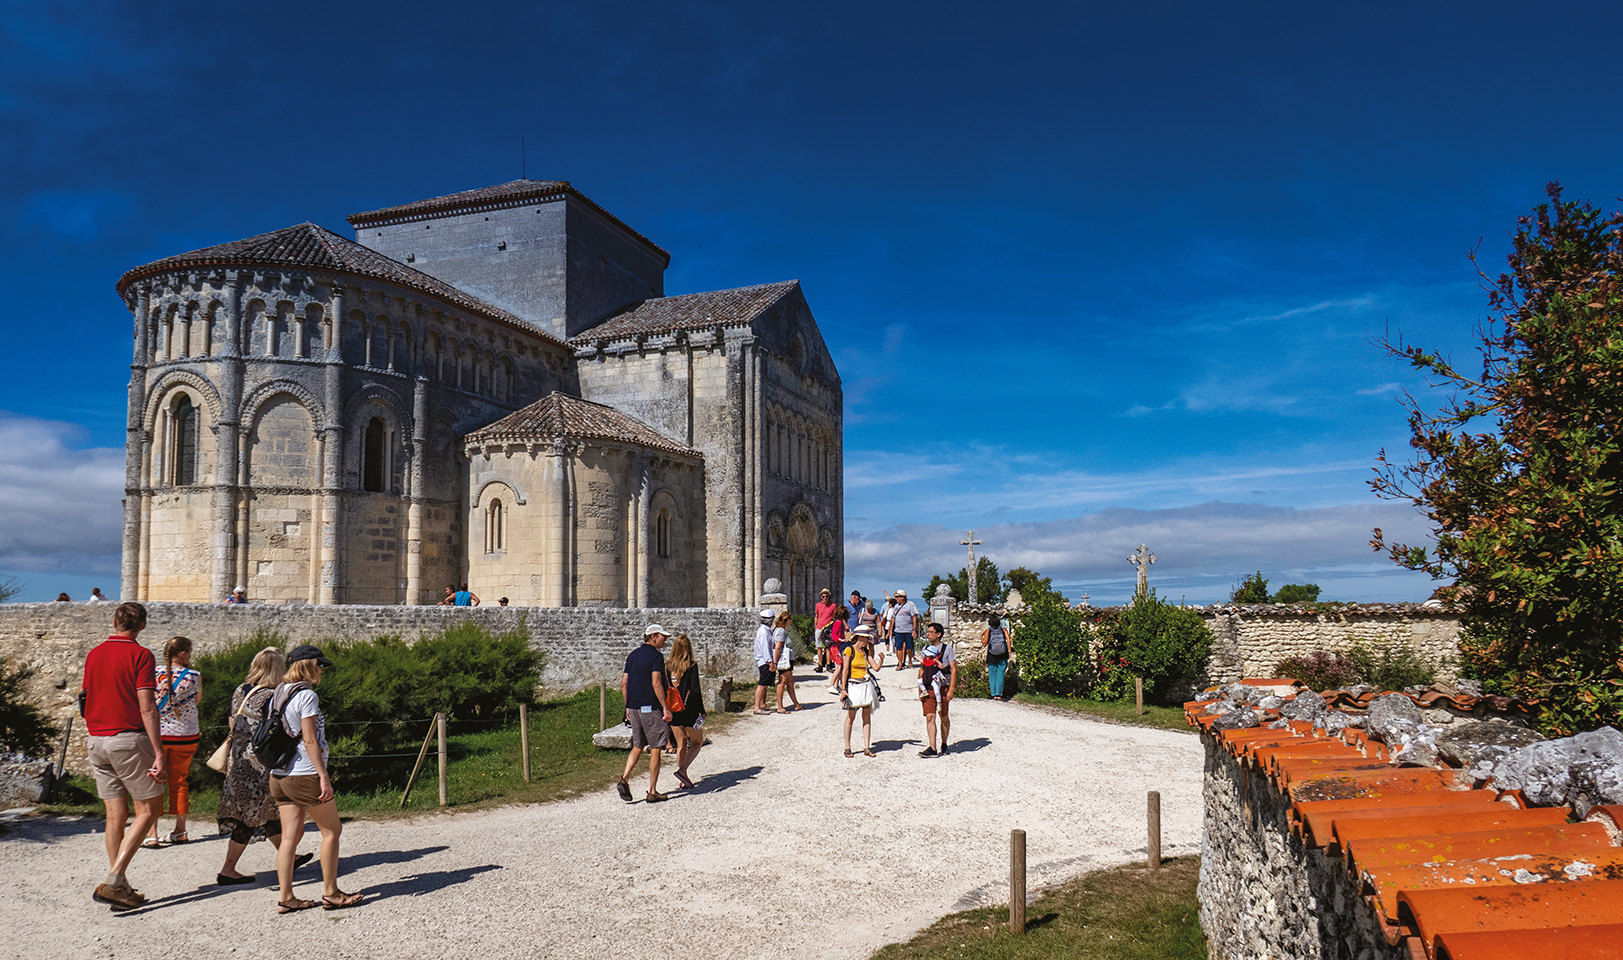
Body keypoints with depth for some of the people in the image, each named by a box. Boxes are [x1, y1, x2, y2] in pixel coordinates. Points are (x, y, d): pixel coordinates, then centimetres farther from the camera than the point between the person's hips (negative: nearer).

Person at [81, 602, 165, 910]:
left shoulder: (94, 654, 11)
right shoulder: (141, 655, -10)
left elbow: (85, 700, 17)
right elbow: (147, 708, -15)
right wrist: (158, 753, -15)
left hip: (96, 741, 7)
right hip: (129, 738, -7)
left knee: (116, 814, 10)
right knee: (149, 809, 2)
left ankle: (120, 887, 13)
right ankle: (113, 881, -7)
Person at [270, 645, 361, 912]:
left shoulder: (277, 695, 12)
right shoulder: (306, 695, -14)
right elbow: (310, 741, -17)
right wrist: (324, 776, -15)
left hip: (279, 776, 8)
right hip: (304, 775, -8)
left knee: (291, 835, 10)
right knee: (331, 831, 5)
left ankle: (286, 898, 11)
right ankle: (330, 893, 10)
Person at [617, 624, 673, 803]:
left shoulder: (632, 655, 13)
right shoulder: (656, 656, -10)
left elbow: (623, 684, 13)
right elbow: (656, 684, -19)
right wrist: (666, 708, -16)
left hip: (634, 708, 7)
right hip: (651, 708, -7)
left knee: (637, 747, 17)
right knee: (655, 749, 2)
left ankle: (624, 780, -1)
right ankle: (652, 792, 5)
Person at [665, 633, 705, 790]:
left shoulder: (667, 666, 1)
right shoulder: (692, 666, -12)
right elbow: (695, 690, -17)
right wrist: (701, 711, -12)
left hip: (673, 711, 4)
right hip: (689, 710, -4)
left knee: (681, 744, 15)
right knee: (697, 742, 12)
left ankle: (683, 781, 15)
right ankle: (682, 769, -9)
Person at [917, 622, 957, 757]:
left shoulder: (947, 648, -2)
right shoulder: (927, 648, 12)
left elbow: (954, 670, -5)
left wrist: (951, 689, -12)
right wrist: (920, 688, 11)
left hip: (942, 688, -3)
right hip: (928, 689, 3)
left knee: (944, 717, 8)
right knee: (930, 717, -6)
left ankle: (944, 745, 24)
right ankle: (932, 749, -8)